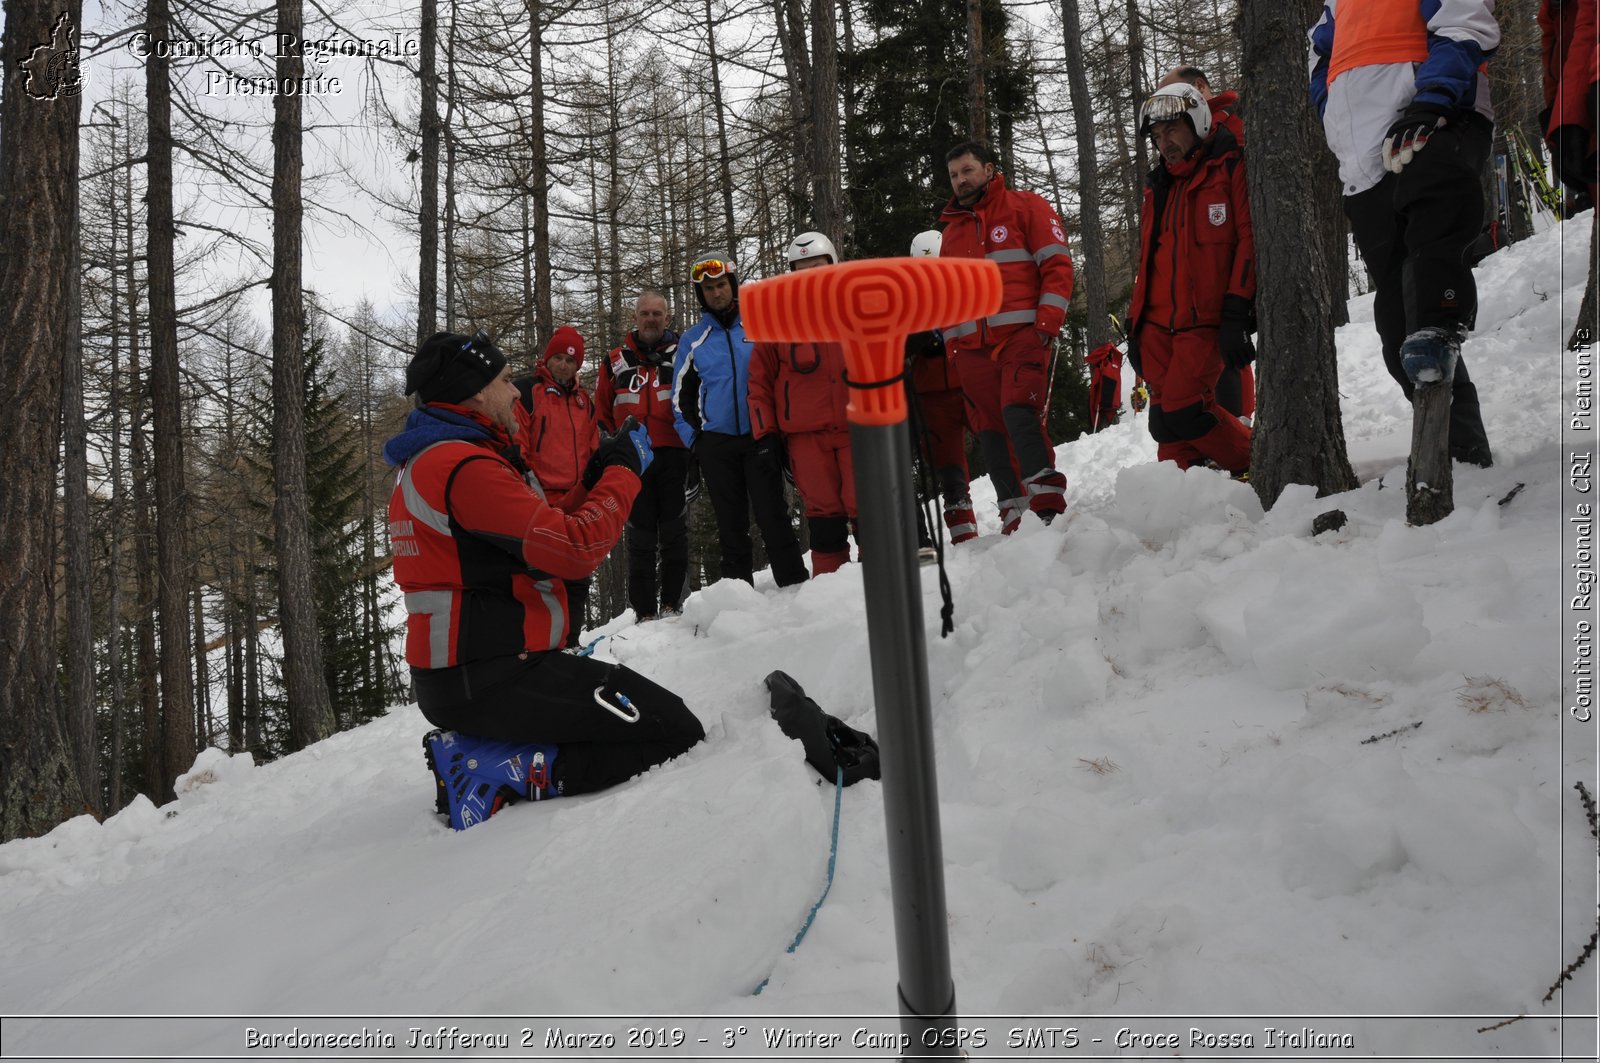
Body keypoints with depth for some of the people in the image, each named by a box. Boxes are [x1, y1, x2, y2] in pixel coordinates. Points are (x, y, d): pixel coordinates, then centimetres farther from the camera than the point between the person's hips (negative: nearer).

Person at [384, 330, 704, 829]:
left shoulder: (422, 465, 17)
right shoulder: (466, 467, -17)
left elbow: (540, 540, 18)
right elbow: (576, 551, -22)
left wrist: (597, 478, 11)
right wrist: (624, 472, -7)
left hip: (450, 677, 10)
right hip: (494, 683, -10)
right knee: (677, 734, -11)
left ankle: (477, 751, 7)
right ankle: (499, 773, -13)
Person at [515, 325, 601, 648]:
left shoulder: (584, 400, 18)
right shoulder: (527, 391, -2)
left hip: (577, 509, 7)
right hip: (539, 508, -7)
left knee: (577, 581, 10)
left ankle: (569, 644, 20)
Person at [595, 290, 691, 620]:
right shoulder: (616, 360, 14)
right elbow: (602, 413, 16)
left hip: (674, 457, -1)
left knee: (674, 534, 2)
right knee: (640, 537, 2)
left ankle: (672, 604, 9)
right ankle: (645, 612, 7)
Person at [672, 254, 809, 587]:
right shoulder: (691, 339, 10)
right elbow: (681, 396, 14)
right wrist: (695, 440, 5)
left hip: (761, 437, -2)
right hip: (716, 444, 2)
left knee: (772, 518, -4)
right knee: (731, 525, 6)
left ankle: (795, 586, 0)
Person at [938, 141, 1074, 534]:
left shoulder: (1025, 206, 8)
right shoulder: (952, 230, 23)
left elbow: (1057, 263, 0)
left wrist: (1048, 321, -11)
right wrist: (952, 342, 15)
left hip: (1023, 335, -5)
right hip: (974, 349, 5)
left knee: (1019, 413, -23)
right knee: (991, 432, 0)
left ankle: (1049, 505, -21)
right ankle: (1014, 521, 4)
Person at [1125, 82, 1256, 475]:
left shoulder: (1231, 170, 0)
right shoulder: (1157, 190, 21)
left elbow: (1252, 240, -8)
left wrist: (1236, 315, -15)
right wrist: (1134, 324, 17)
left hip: (1204, 322, -6)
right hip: (1157, 324, 6)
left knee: (1181, 411, -15)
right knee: (1165, 418, -2)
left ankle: (1259, 467, 4)